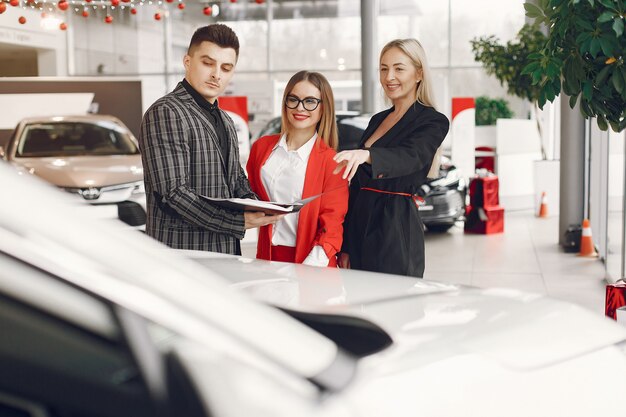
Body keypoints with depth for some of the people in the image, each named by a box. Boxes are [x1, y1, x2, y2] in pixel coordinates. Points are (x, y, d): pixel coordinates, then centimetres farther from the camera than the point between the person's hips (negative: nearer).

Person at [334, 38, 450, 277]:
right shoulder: (377, 120, 16)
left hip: (397, 229, -7)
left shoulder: (433, 121, -5)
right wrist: (345, 245, 12)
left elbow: (410, 157, -26)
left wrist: (365, 155, -46)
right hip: (359, 227, 7)